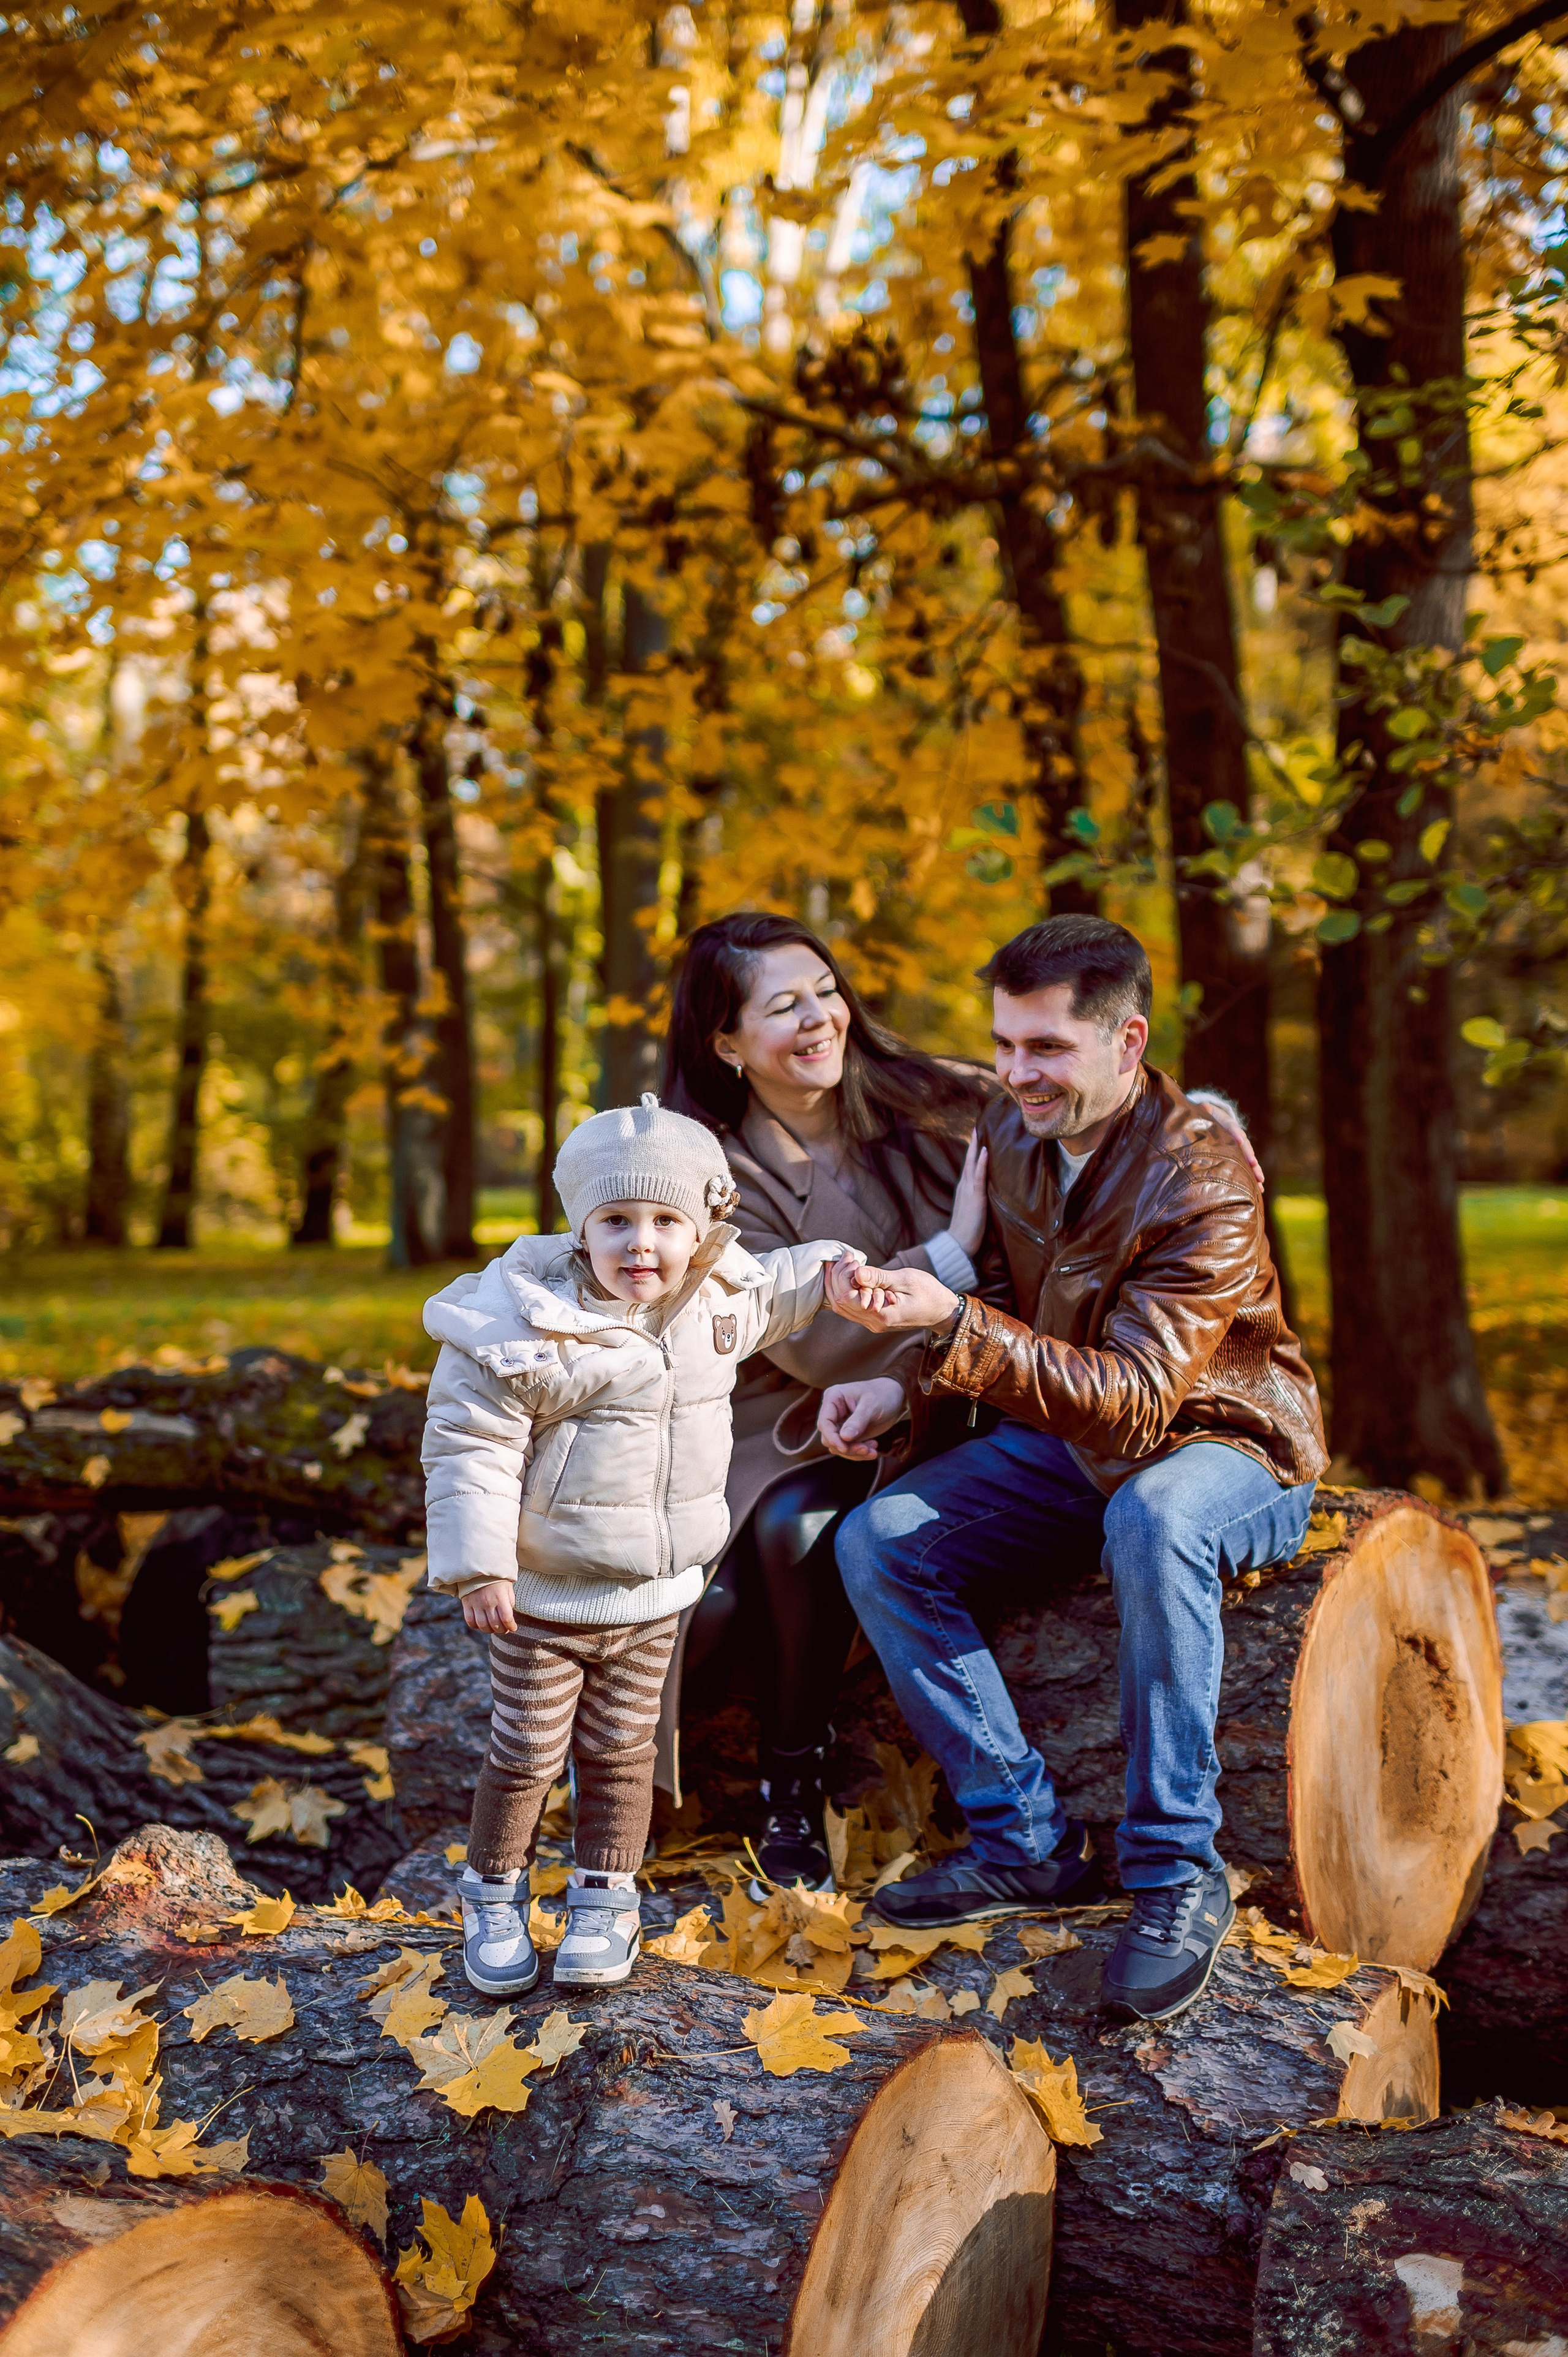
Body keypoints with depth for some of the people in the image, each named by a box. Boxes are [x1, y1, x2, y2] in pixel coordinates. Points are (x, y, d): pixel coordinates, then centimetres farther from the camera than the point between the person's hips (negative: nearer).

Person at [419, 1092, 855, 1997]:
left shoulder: (719, 1296, -3)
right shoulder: (528, 1324, -21)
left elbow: (771, 1294, 24)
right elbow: (471, 1446, -17)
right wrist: (479, 1567, -19)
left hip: (653, 1593, 4)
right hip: (541, 1594, -4)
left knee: (622, 1750, 14)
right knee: (527, 1751, 6)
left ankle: (606, 1898, 31)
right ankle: (495, 1894, 27)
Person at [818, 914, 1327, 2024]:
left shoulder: (1200, 1181, -27)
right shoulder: (1011, 1130, -4)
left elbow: (1134, 1399, -34)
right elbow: (999, 1307, 11)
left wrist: (953, 1322, -44)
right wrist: (906, 1386, -9)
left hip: (1226, 1446, -7)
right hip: (1067, 1439, 7)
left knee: (1150, 1519, -41)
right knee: (878, 1544, -11)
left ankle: (1179, 1873, -26)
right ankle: (1030, 1841, -4)